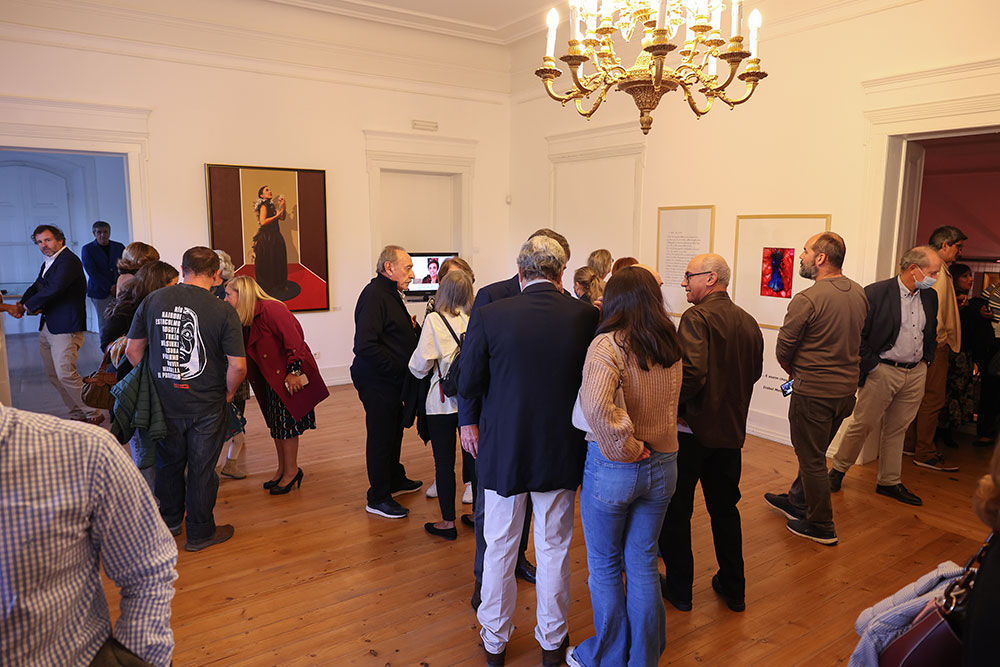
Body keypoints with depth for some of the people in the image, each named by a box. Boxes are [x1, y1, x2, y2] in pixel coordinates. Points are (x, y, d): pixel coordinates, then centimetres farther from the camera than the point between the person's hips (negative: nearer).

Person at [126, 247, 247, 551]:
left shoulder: (153, 301, -4)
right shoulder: (223, 311, -15)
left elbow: (133, 350, 3)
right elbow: (238, 366, -16)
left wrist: (157, 381, 15)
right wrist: (228, 392, 2)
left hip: (165, 401, 4)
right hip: (207, 406, -3)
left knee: (169, 462, 23)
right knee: (201, 469, 11)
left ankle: (170, 519, 42)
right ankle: (200, 532, 26)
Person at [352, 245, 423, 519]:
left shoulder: (391, 294, 15)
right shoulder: (374, 295, -19)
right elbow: (365, 346, -27)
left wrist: (410, 328, 6)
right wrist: (399, 367, -23)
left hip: (391, 380, 10)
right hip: (377, 381, -10)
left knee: (394, 431, 22)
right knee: (381, 437, 0)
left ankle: (396, 480, 39)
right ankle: (378, 498, 13)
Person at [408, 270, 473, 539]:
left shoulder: (434, 320, -12)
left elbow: (420, 365, -12)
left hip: (443, 402, -4)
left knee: (444, 461, 6)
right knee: (473, 456, 15)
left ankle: (448, 522, 15)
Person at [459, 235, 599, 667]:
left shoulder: (489, 316, -16)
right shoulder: (587, 316, -12)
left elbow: (467, 385, -10)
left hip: (503, 450, -1)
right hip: (561, 453, 1)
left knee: (499, 548, 17)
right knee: (554, 548, 18)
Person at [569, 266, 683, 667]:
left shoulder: (609, 344, -19)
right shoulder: (671, 348, 1)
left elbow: (595, 405, -34)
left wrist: (627, 447, -23)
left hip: (613, 469, -5)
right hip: (662, 466, 6)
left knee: (605, 567, 15)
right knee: (643, 565, 18)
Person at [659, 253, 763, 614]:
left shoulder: (697, 317, -17)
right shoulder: (748, 321, 6)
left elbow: (692, 371, -28)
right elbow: (755, 371, 14)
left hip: (692, 427, -7)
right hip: (731, 428, 7)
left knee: (676, 510, 9)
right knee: (725, 509, 20)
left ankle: (679, 588, 21)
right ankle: (733, 588, 30)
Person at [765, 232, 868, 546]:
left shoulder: (806, 300, -22)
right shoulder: (860, 294, 3)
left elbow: (783, 350, -14)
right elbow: (858, 341, 13)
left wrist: (796, 373, 7)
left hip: (813, 392, -8)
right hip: (847, 389, 8)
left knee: (812, 458, 8)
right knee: (815, 452, 23)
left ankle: (821, 526, 20)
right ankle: (797, 501, 40)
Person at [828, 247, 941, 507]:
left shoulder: (930, 296, 8)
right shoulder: (876, 293, -13)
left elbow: (931, 332, 22)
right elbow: (857, 334, -13)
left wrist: (926, 359, 12)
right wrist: (870, 365, -14)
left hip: (916, 373, 6)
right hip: (883, 371, -6)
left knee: (896, 429, 14)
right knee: (863, 424, 1)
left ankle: (889, 482, 25)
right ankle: (838, 469, 20)